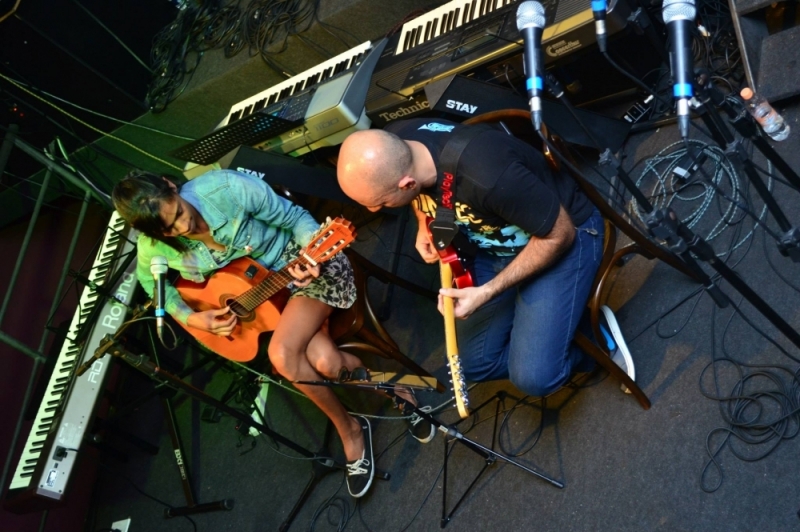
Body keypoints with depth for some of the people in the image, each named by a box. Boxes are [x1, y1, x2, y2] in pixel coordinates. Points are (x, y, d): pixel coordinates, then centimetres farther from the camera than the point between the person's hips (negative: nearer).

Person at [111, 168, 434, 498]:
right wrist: (191, 318, -9)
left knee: (282, 354, -26)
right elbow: (150, 283, 6)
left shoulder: (227, 189, -28)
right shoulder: (153, 248, -17)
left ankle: (348, 427, 0)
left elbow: (295, 217, -15)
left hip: (297, 261, -3)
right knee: (324, 362, -22)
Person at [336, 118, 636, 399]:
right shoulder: (393, 145, -20)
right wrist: (424, 223, -8)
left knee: (534, 377, -18)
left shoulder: (487, 177, -41)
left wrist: (487, 292, -24)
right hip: (497, 244, 7)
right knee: (475, 364, 4)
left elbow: (559, 235, -24)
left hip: (560, 238, -6)